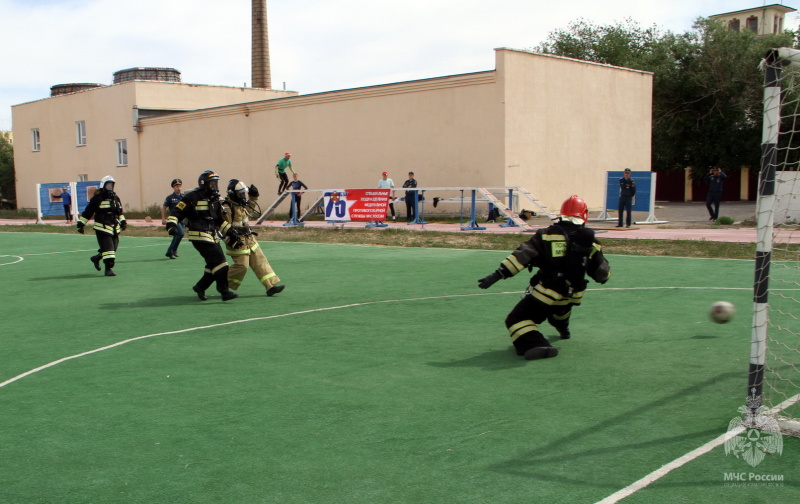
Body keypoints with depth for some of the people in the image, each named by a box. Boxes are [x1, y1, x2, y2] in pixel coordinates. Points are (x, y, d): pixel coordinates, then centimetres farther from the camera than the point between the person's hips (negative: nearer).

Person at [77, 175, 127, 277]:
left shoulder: (115, 198, 15)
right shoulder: (97, 198, -4)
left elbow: (120, 212, 25)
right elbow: (88, 211, -3)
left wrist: (123, 222, 13)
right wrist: (81, 223, -4)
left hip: (115, 228, 7)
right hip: (102, 228, -7)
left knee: (113, 248, 11)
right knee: (107, 248, -11)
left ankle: (96, 258, 34)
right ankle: (108, 269, -5)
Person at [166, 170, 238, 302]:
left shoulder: (214, 199, 16)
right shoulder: (192, 197, -7)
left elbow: (220, 220, 24)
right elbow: (176, 212, -7)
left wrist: (230, 231, 16)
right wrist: (171, 225, -21)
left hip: (212, 236, 9)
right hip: (199, 236, -8)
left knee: (213, 266, 8)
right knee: (219, 262, -15)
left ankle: (200, 287, 25)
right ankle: (224, 292, -12)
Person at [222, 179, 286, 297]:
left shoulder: (242, 204, 10)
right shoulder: (227, 207, -18)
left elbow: (249, 208, 31)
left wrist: (253, 196, 17)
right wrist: (232, 236, -28)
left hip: (249, 239, 9)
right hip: (238, 242, -9)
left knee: (260, 261, 5)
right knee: (241, 265, -8)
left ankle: (271, 286, 5)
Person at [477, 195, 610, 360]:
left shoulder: (546, 235, -9)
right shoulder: (591, 243, -1)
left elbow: (522, 255, -18)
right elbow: (602, 274, 7)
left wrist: (498, 274, -20)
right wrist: (605, 276, 32)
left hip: (545, 293, -4)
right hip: (571, 296, 5)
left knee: (516, 320, -1)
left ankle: (535, 344, -24)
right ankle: (563, 329, 60)